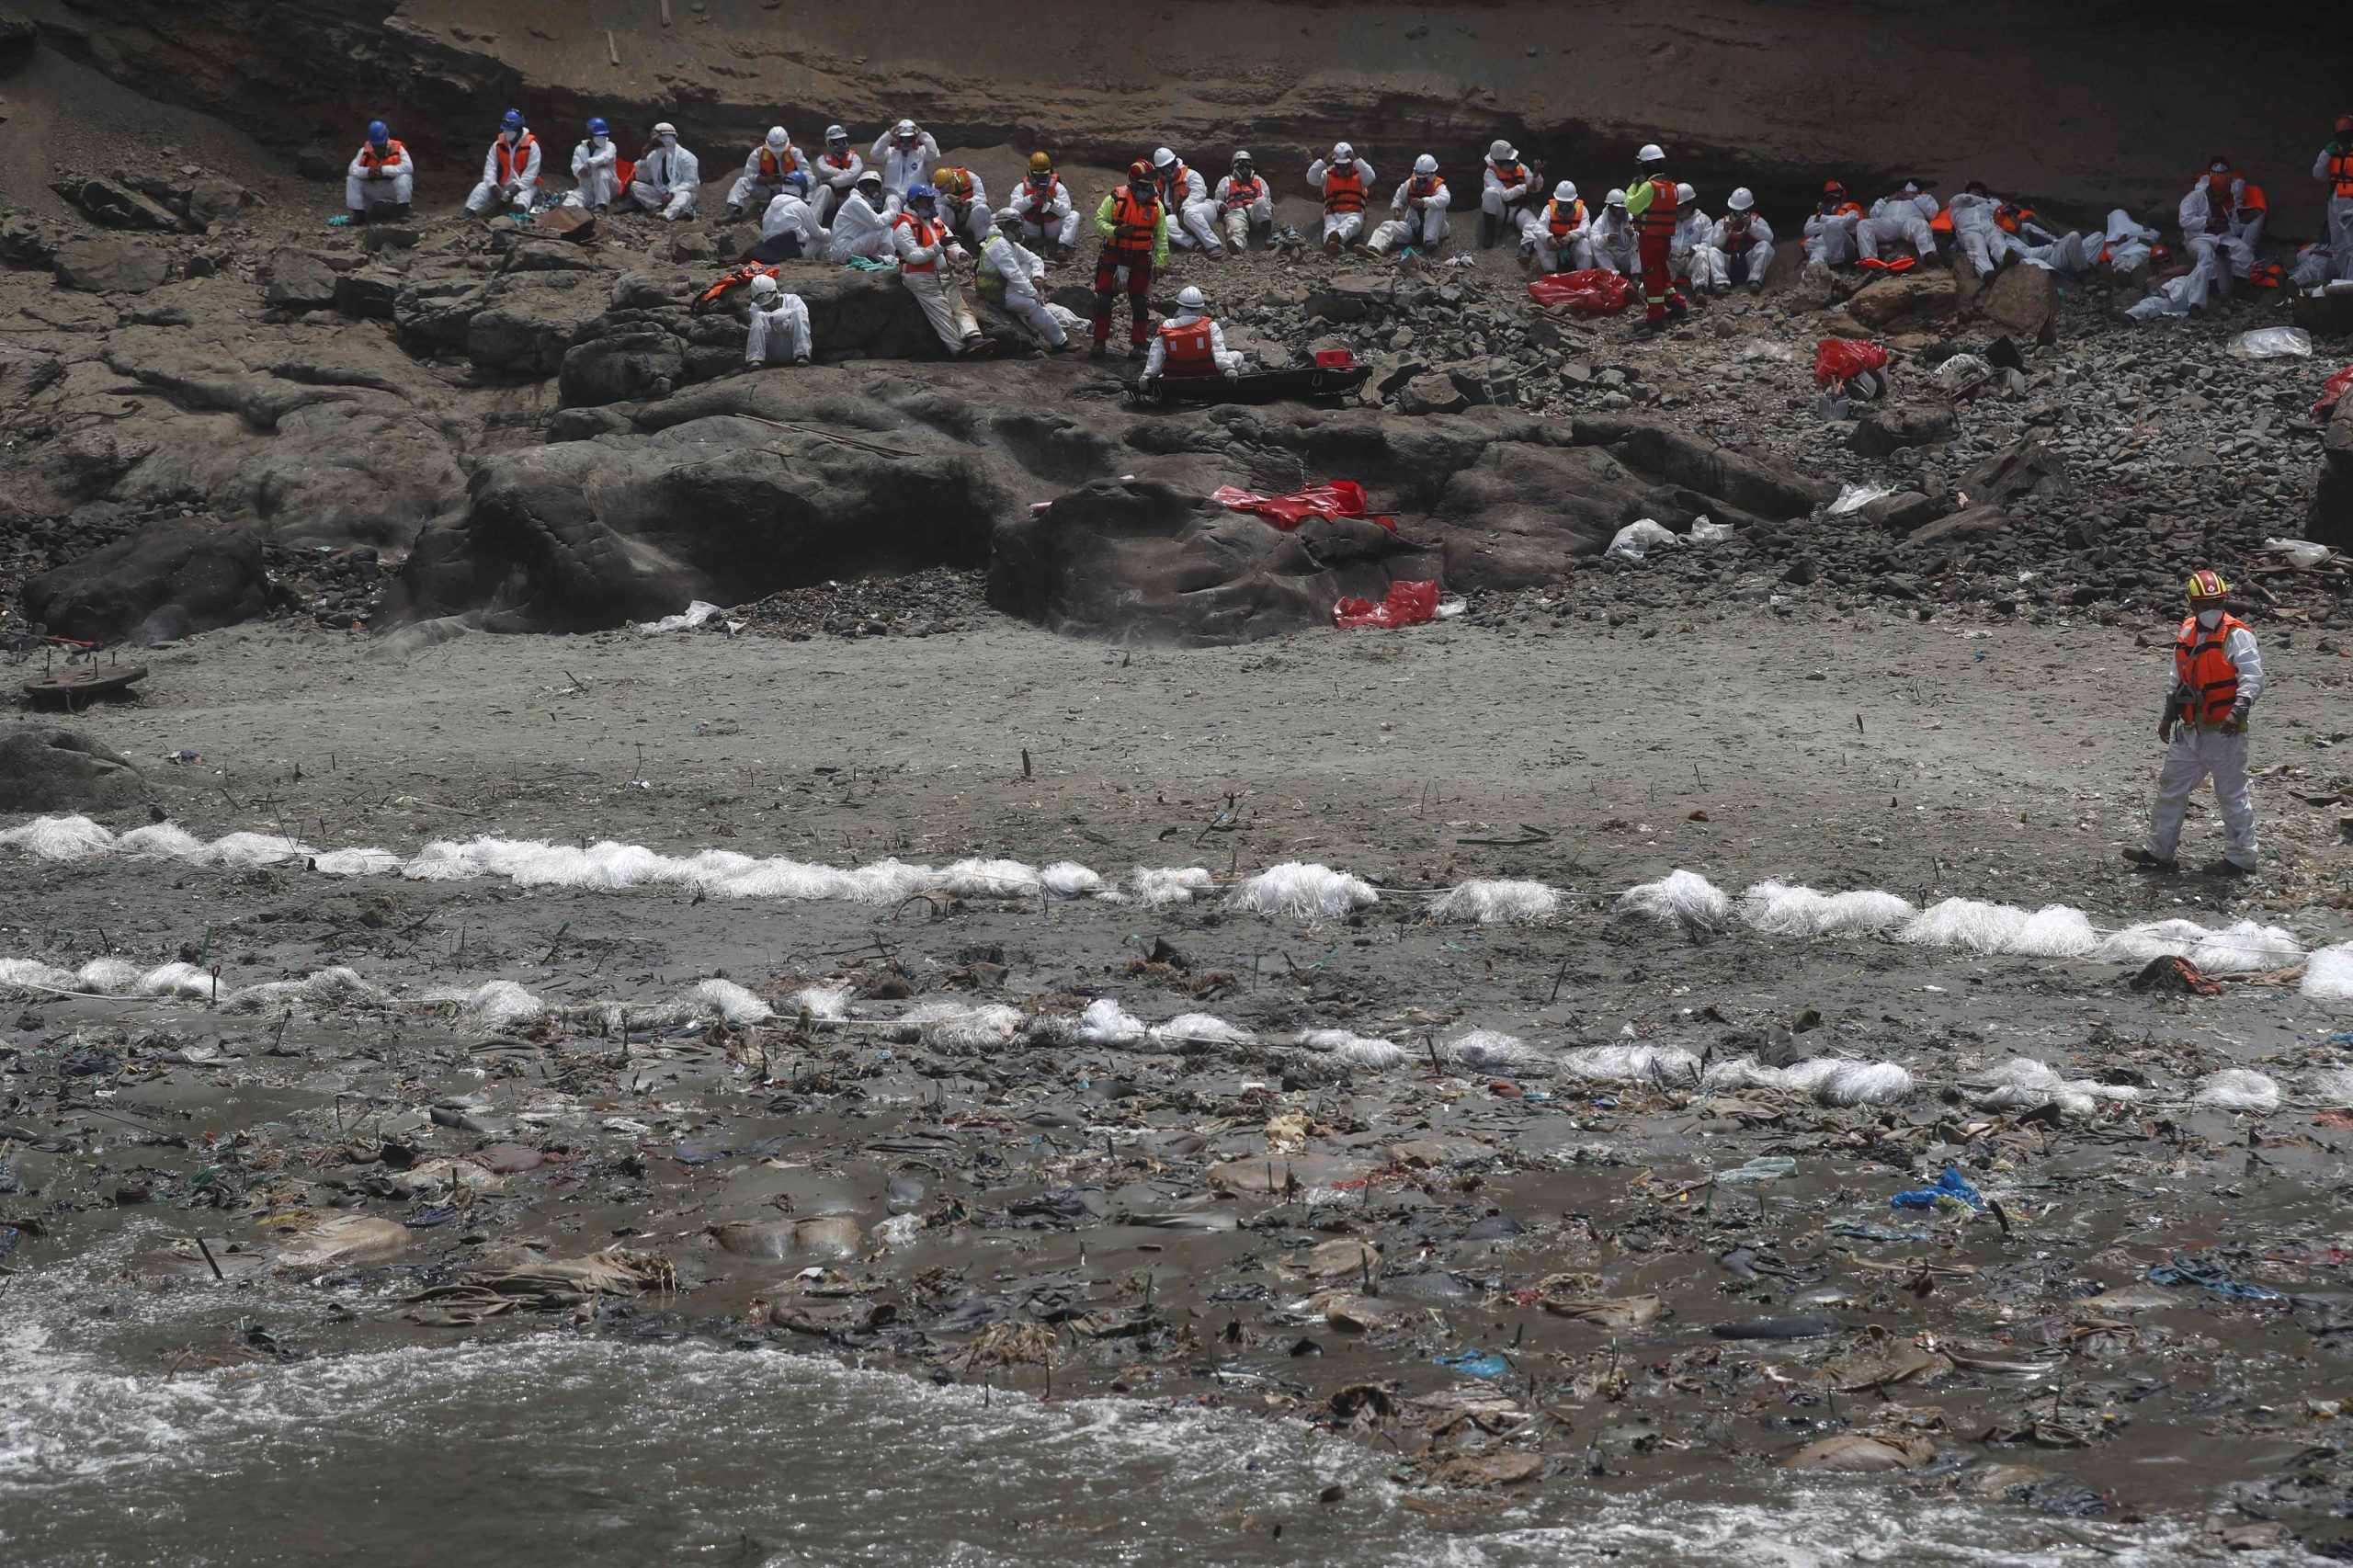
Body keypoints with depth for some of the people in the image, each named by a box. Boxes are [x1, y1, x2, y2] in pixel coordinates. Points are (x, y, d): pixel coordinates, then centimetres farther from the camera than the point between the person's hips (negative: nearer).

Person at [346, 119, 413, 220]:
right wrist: (367, 171, -33)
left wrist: (384, 170, -35)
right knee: (351, 179, -15)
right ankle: (359, 214, -13)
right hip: (372, 192, 3)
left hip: (392, 190, -3)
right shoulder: (365, 151, -2)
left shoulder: (397, 149, -11)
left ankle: (403, 211, -22)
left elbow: (408, 167, -27)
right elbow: (352, 169, -11)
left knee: (404, 177, -31)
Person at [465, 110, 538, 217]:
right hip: (502, 186, 4)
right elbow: (490, 168, -5)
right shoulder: (498, 145, 1)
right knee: (482, 187, -19)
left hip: (524, 186, -4)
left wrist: (517, 188, -27)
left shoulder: (531, 145, -12)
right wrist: (493, 185, -22)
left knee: (523, 195, -39)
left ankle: (520, 207, -74)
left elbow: (531, 173, -17)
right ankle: (468, 213, -36)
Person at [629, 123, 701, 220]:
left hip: (681, 191, -5)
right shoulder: (653, 156, 3)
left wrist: (672, 193, -27)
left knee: (684, 196, -39)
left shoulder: (685, 157, -12)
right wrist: (643, 159, -8)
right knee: (635, 185, -15)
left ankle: (666, 215, -67)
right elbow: (642, 179, 8)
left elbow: (691, 182, -16)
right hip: (660, 194, 5)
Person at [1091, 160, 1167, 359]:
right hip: (1113, 257, -1)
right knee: (1103, 301, 0)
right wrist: (1116, 231, -23)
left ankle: (1138, 345, 11)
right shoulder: (1116, 198, -6)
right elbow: (1099, 221, -5)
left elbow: (1162, 237, 5)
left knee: (1140, 303, 3)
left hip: (1140, 260, 1)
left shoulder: (1156, 206, 1)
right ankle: (1100, 342, 9)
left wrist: (1161, 263, -1)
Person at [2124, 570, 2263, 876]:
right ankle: (2159, 851, 22)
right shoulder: (2186, 635, 11)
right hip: (2189, 731, 8)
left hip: (2224, 732, -8)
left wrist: (2237, 711, -33)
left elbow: (2252, 678, -20)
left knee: (2231, 794, 1)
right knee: (2171, 787, 13)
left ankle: (2240, 859, 10)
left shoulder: (2237, 635, -12)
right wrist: (2169, 716, 25)